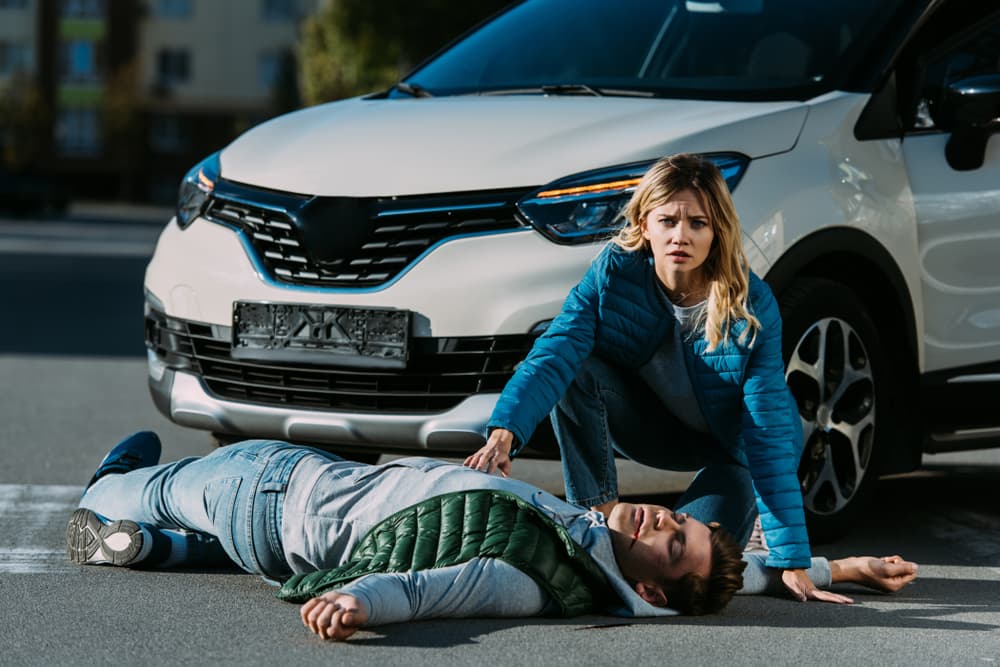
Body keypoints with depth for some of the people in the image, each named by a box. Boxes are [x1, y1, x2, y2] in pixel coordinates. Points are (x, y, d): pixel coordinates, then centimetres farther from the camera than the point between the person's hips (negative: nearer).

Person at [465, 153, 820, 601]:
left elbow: (769, 433, -30)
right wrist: (504, 432, -53)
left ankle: (741, 510, 9)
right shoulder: (614, 273, -22)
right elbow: (554, 354, -33)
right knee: (578, 371, -28)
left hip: (728, 444, -2)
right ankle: (599, 516, -14)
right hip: (651, 425, 2)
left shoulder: (752, 307, -28)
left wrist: (791, 561, -34)